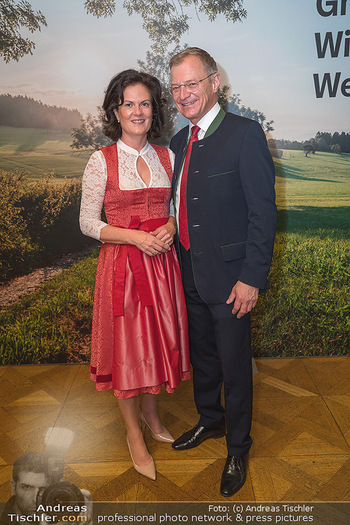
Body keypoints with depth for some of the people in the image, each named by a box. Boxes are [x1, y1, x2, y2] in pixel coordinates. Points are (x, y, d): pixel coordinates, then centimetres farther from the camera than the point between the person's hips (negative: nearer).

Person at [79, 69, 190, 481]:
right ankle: (134, 433, 28)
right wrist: (136, 237, -18)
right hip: (121, 264, -3)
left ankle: (150, 413, 40)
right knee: (126, 346, 6)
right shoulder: (102, 161, -6)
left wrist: (171, 227, -9)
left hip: (161, 262, 4)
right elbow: (88, 223, -6)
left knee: (158, 339, 14)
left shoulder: (166, 156, 6)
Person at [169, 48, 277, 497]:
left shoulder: (246, 134, -12)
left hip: (228, 278, -6)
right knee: (201, 356, 22)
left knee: (234, 366, 9)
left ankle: (238, 449, 32)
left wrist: (252, 278, -17)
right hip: (189, 274, 7)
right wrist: (179, 256, 10)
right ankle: (210, 420, 47)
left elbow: (263, 212, -15)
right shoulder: (180, 140, 10)